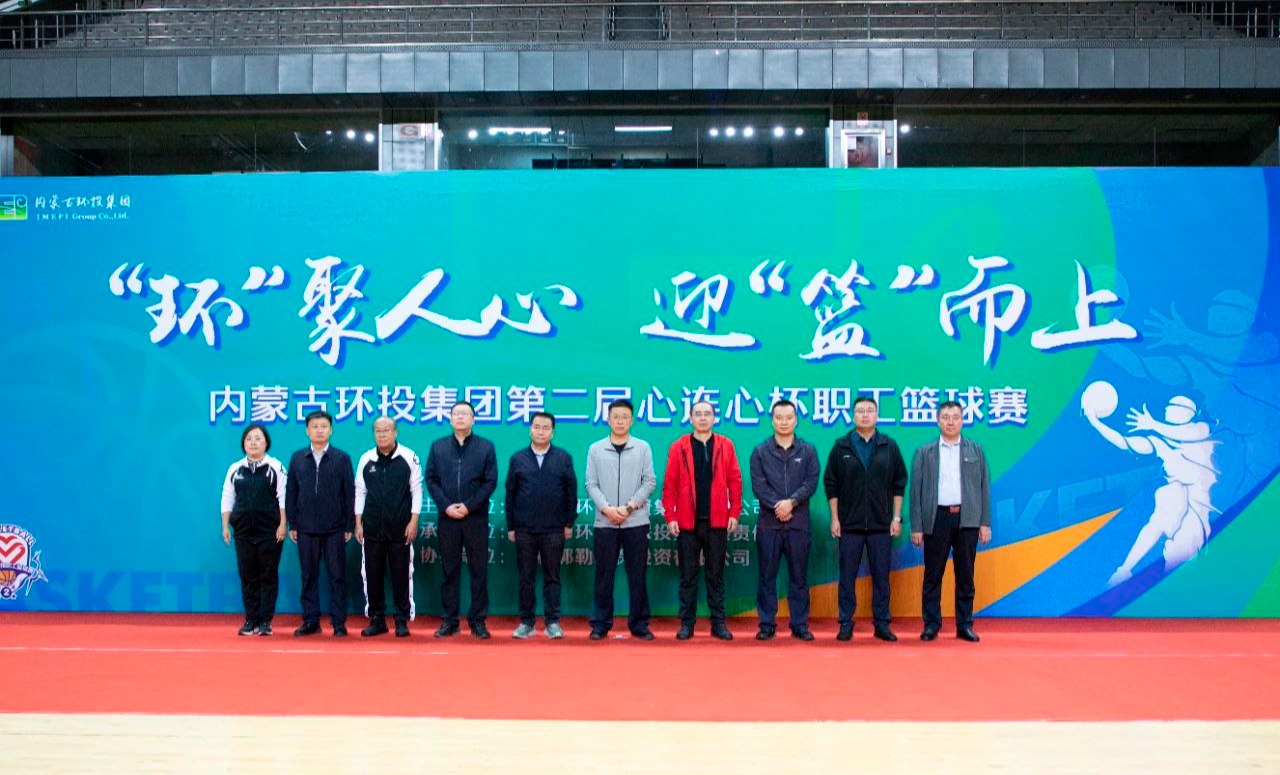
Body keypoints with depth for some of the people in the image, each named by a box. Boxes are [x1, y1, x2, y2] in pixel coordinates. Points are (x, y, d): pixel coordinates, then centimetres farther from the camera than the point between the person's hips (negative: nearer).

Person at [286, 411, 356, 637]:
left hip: (335, 529, -2)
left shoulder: (341, 458, 2)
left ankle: (339, 622, 7)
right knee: (309, 576, 7)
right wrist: (292, 524, 4)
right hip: (306, 528, 2)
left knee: (337, 576, 1)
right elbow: (291, 493, 9)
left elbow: (350, 493, 2)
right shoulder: (297, 458, 8)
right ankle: (310, 621, 16)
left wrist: (349, 526, -2)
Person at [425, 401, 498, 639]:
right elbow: (431, 479, 5)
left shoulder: (485, 447, 2)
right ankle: (449, 621, 14)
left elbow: (491, 481, -2)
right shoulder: (438, 447, 8)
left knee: (479, 570, 2)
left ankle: (478, 620, 10)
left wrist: (469, 506, -11)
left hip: (476, 518, -1)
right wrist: (446, 506, -8)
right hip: (447, 518, 2)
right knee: (449, 570, 7)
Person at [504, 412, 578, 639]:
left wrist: (569, 523, 1)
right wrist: (510, 526, 4)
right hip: (524, 529, 1)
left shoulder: (564, 458, 3)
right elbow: (510, 494, 7)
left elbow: (571, 492, 4)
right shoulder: (518, 459, 6)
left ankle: (553, 622, 11)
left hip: (554, 530, -1)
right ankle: (526, 622, 14)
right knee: (526, 578, 6)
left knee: (552, 577, 5)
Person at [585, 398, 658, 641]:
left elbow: (649, 482, 0)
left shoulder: (642, 448, 4)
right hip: (604, 522, 0)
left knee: (637, 575, 4)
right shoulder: (595, 449, 6)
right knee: (604, 574, 4)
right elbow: (591, 484, 3)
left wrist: (629, 507, -10)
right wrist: (606, 508, -11)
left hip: (636, 521, 0)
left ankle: (639, 623, 14)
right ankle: (600, 623, 13)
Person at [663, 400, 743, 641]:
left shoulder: (725, 445, 6)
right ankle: (686, 623, 13)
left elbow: (735, 481, 5)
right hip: (687, 522, -1)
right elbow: (670, 484, 1)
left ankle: (718, 623, 15)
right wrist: (671, 516, -5)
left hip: (717, 522, 1)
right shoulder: (678, 447, 3)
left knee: (716, 574, 7)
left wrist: (735, 512, -1)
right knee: (688, 575, 5)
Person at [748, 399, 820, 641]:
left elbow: (812, 482, -3)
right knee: (767, 576, 4)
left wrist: (791, 502, -17)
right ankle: (767, 624, 12)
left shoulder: (808, 451, 7)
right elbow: (758, 485, -4)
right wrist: (777, 506, -16)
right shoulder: (760, 452, 5)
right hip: (768, 524, 0)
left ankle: (800, 624, 15)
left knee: (799, 577, 6)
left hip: (799, 524, 0)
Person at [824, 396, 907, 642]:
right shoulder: (841, 447, 2)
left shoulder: (890, 447, 4)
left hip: (882, 524, 1)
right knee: (847, 575, 3)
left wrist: (896, 517, 1)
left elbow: (900, 483, 6)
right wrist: (834, 518, -2)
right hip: (849, 524, -1)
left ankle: (882, 623, 15)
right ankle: (846, 623, 12)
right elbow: (830, 484, 3)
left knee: (881, 575, 6)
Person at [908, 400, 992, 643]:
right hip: (937, 519, -1)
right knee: (933, 575, 2)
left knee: (965, 575, 7)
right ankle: (931, 625, 10)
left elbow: (984, 486, 8)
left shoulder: (975, 450, 10)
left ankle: (965, 625, 15)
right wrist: (916, 527, -2)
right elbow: (916, 490, 4)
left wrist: (985, 523, 1)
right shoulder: (924, 453, 7)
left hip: (967, 519, 1)